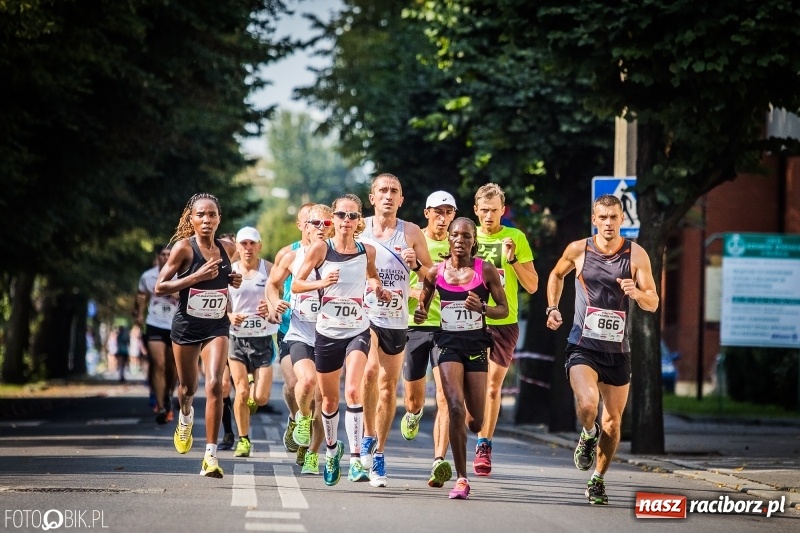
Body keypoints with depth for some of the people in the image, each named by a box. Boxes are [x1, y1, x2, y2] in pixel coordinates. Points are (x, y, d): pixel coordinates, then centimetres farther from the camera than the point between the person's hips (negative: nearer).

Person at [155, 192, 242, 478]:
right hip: (186, 326, -1)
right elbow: (160, 287, -13)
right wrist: (197, 276, -23)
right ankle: (185, 417, 53)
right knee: (187, 387, 15)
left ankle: (211, 457, -16)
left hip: (217, 327, 1)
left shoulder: (228, 249, 2)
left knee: (214, 384, -17)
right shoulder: (184, 248, -11)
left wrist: (235, 281, -1)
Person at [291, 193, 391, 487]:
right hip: (327, 332, 0)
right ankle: (331, 449, 38)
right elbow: (295, 284, -2)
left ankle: (356, 456, -21)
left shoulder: (367, 251, 1)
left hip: (358, 331, 0)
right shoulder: (320, 248, -5)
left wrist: (378, 288, 0)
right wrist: (320, 283, -20)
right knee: (329, 399, 13)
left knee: (353, 391, -21)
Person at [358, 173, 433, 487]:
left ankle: (377, 454, 15)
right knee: (370, 370, -25)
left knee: (388, 387, 4)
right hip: (364, 316, -1)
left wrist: (416, 264, -13)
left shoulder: (411, 233, 3)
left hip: (397, 320, 1)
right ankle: (368, 437, -10)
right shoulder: (359, 229, 3)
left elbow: (431, 276, 7)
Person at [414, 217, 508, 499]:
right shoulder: (436, 272, 2)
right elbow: (423, 304, 14)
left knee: (475, 423, 2)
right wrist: (420, 314, -9)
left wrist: (482, 308, -17)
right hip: (449, 342, 0)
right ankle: (461, 479, -10)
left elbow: (503, 309, 3)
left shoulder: (486, 270, -2)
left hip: (476, 343, 0)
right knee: (455, 408, -18)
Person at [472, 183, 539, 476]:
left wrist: (513, 259, -12)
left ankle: (484, 446, 12)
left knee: (493, 387, 2)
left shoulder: (516, 238, 2)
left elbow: (532, 286, 2)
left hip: (503, 323, -1)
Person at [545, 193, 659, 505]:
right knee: (587, 404, -26)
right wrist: (552, 308, 8)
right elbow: (557, 275, 20)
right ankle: (588, 435, 9)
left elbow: (653, 304, -4)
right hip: (583, 347, -2)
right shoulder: (578, 250, -1)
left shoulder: (636, 255, -2)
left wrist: (637, 292, -25)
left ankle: (597, 480, 26)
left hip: (617, 350, 2)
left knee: (613, 421, 7)